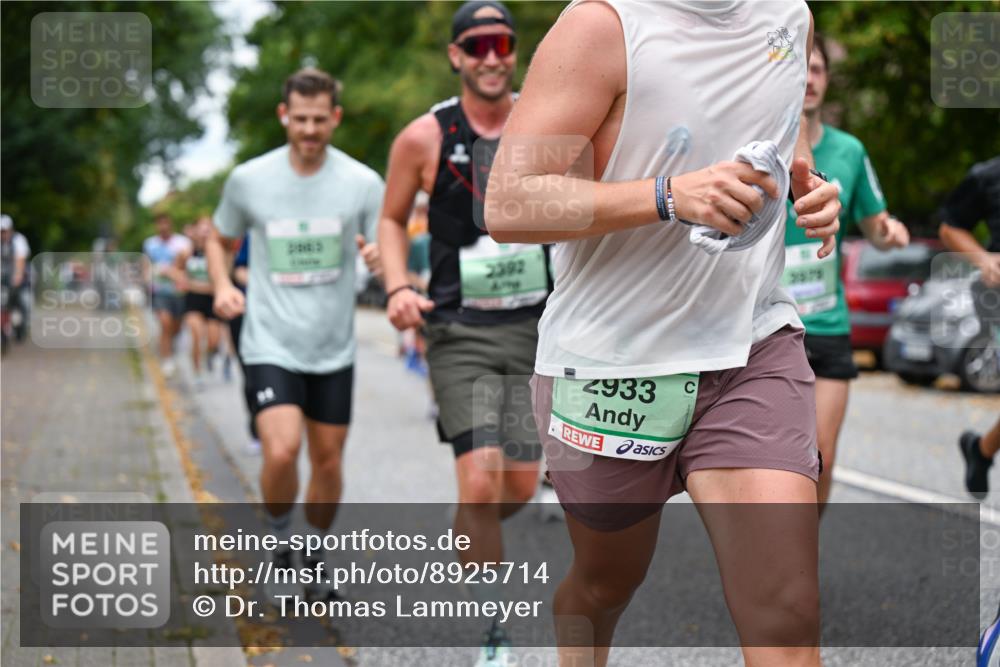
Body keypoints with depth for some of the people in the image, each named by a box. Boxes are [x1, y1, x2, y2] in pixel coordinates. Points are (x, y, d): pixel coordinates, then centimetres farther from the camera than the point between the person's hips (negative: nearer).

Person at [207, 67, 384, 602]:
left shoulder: (362, 183, -3)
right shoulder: (248, 179, -2)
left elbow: (389, 254, 0)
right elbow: (220, 239, 14)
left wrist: (380, 258, -24)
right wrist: (222, 286, -6)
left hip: (334, 348, 2)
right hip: (270, 343, -2)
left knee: (328, 460, 10)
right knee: (281, 451, -19)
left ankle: (315, 558, 34)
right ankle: (279, 544, 9)